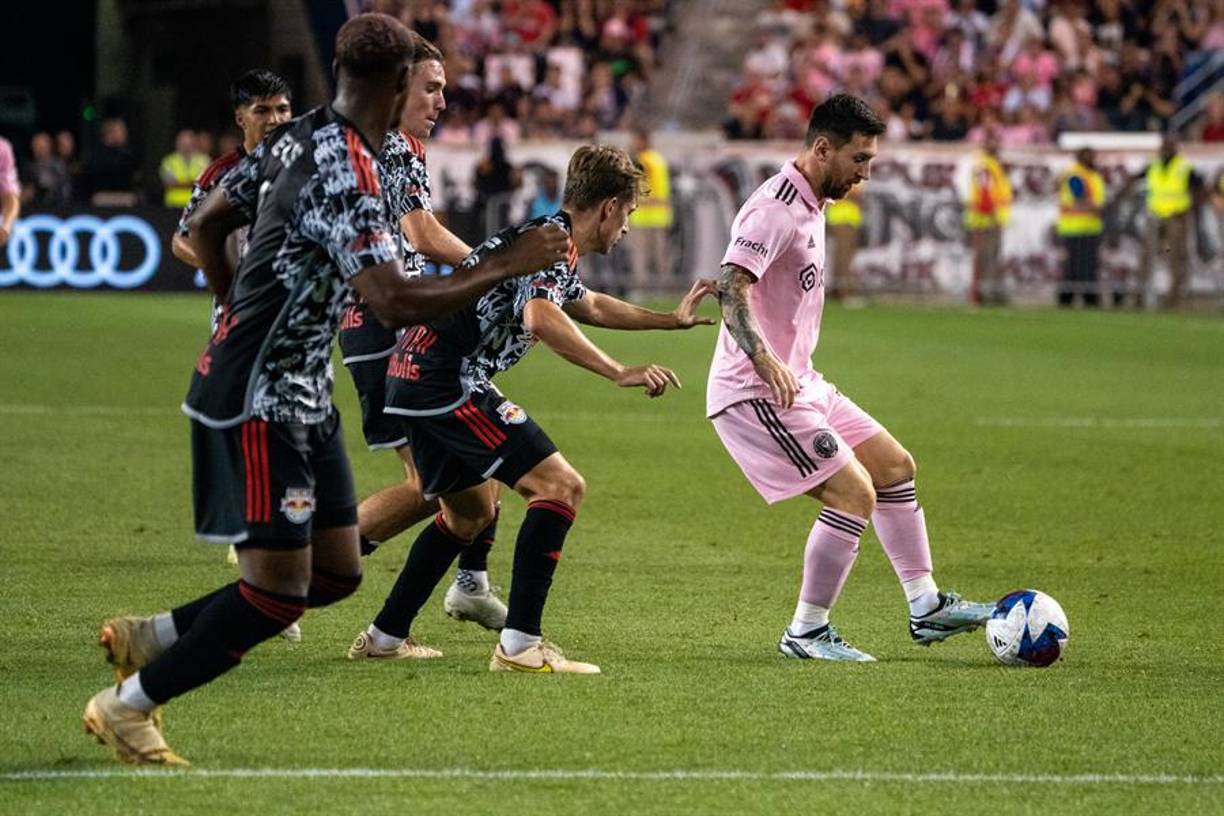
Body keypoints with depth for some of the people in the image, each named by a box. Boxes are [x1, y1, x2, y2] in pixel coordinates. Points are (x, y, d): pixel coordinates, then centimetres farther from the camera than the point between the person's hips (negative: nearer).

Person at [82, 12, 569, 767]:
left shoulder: (297, 139, 6)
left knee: (337, 573, 11)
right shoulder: (348, 174, -23)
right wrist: (508, 265, -23)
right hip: (258, 401, -10)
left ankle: (150, 637, 22)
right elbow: (396, 304, -31)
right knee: (277, 589, -7)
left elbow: (207, 225, 18)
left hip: (301, 394, 10)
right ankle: (127, 707, 7)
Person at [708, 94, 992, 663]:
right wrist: (765, 360, -43)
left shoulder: (810, 206, 14)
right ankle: (806, 632, -5)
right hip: (755, 394, -11)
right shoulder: (775, 209, -18)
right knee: (854, 493, -16)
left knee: (895, 467, 13)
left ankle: (926, 608, 20)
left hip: (798, 385, 11)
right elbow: (731, 286, -31)